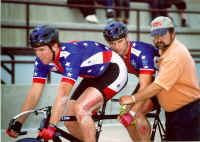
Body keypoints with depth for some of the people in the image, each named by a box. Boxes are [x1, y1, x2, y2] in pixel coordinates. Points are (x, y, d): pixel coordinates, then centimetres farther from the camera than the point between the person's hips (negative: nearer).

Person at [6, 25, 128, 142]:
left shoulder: (70, 55, -35)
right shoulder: (42, 60, -12)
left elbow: (63, 94, -43)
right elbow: (34, 94, -10)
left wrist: (52, 126, -49)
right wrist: (18, 124, -16)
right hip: (94, 76, 8)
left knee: (80, 109, -29)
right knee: (71, 123, -2)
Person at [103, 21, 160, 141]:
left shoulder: (142, 53, -33)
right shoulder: (113, 54, -12)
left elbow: (144, 87, -38)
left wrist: (132, 113, -47)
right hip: (147, 81, 7)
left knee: (137, 113, -26)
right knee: (125, 115, -7)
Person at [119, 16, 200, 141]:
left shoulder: (176, 55, -25)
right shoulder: (165, 49, 7)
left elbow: (158, 86, -29)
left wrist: (132, 99, -23)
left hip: (187, 112, -10)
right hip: (173, 111, 10)